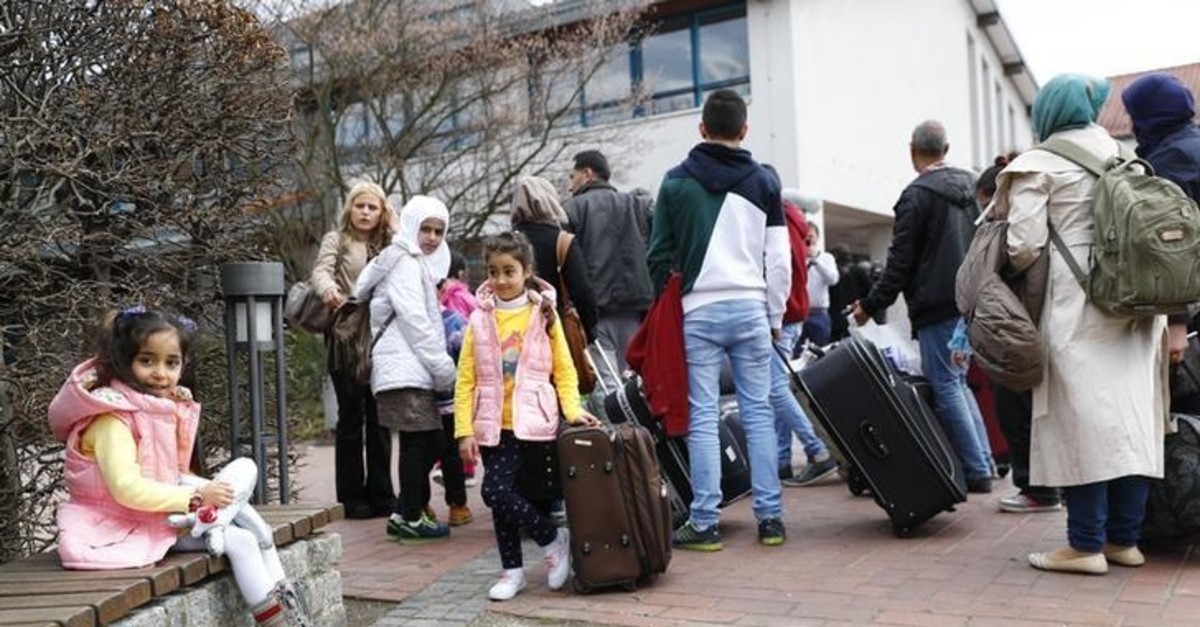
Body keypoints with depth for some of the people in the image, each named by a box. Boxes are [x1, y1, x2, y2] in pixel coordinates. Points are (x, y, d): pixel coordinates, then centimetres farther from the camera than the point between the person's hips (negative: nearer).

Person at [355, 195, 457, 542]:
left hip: (412, 368, 10)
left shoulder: (419, 264, 24)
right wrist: (444, 367, -12)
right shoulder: (406, 263, -7)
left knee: (430, 442, 10)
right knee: (417, 442, -6)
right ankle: (411, 517, 2)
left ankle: (405, 513, 18)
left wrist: (440, 365, 14)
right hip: (404, 368, -10)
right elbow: (414, 321, -14)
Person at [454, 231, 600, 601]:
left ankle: (553, 540, 10)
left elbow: (564, 368, 5)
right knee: (497, 493, 3)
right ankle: (512, 570, 19)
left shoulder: (543, 314, 3)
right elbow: (465, 379, 4)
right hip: (494, 425, 3)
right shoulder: (480, 319, 5)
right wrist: (465, 430, -2)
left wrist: (572, 409, -9)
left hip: (534, 422, -3)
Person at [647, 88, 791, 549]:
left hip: (699, 311, -1)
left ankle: (704, 522, 6)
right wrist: (774, 317, 11)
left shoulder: (677, 181, 2)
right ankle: (770, 516, 10)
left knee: (702, 416, 3)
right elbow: (779, 259, 3)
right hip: (750, 308, 1)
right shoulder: (763, 181, 5)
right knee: (758, 411, 7)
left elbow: (660, 256, 1)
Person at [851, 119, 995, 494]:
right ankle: (983, 462, 17)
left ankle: (976, 472, -1)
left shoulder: (917, 195, -11)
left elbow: (900, 262, -14)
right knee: (957, 381, 17)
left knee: (945, 386, -3)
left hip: (938, 306, -8)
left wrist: (871, 304, -7)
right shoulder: (969, 186, 14)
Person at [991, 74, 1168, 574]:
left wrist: (1014, 271, 10)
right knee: (1132, 418, 7)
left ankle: (1086, 544, -3)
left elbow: (1025, 245, -10)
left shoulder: (1038, 165, -3)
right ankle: (1124, 538, 13)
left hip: (1079, 307, -6)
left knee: (1083, 419, -5)